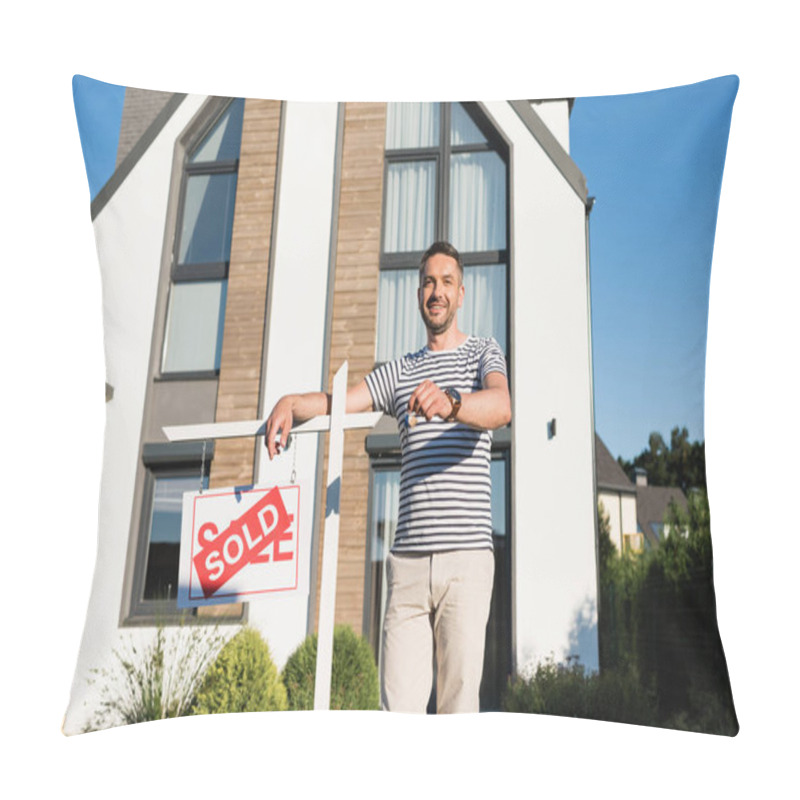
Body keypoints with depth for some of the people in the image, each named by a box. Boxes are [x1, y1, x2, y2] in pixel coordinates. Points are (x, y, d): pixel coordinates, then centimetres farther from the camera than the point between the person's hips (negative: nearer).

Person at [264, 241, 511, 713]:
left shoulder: (484, 354, 9)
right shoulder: (400, 371, 23)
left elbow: (502, 407, -13)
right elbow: (337, 402, 13)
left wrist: (450, 403, -34)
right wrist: (292, 403, -9)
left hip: (466, 554, -3)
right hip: (409, 555, 3)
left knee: (460, 700, -6)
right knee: (398, 704, -3)